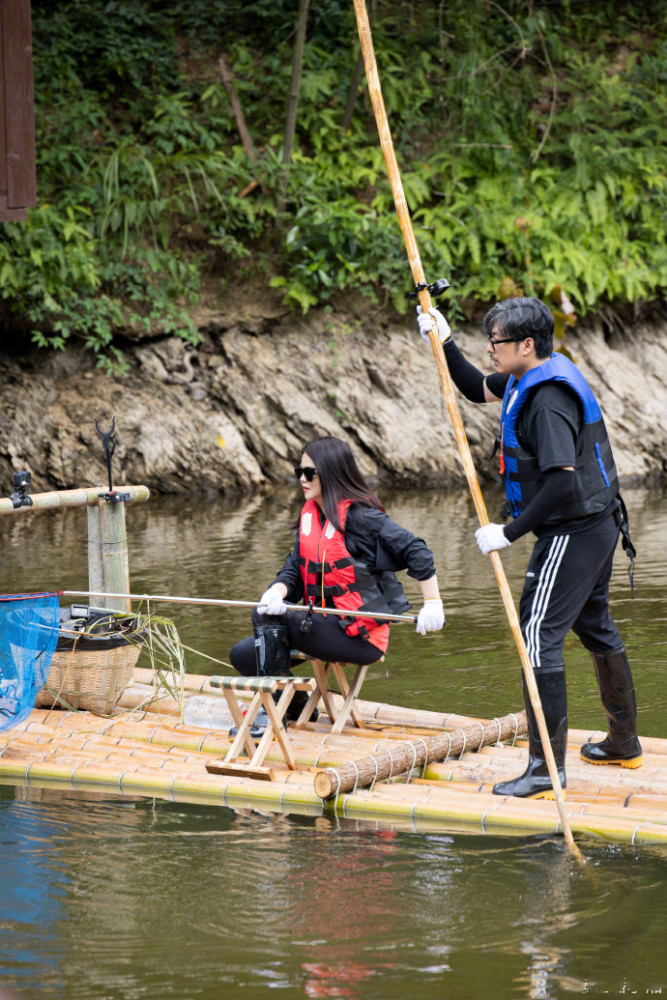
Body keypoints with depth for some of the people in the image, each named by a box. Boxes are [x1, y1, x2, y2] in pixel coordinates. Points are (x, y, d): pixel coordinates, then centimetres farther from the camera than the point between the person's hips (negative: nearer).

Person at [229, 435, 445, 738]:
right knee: (242, 655, 1)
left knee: (266, 617, -22)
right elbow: (295, 569, 6)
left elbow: (415, 552, -17)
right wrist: (276, 591, -17)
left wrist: (433, 603, -21)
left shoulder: (360, 517, -15)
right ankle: (298, 707, 17)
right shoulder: (309, 516, 9)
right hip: (327, 625, 8)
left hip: (360, 636, -8)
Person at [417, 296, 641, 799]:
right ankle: (625, 744, 37)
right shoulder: (529, 379, 8)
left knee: (540, 634, -12)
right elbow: (477, 389, 27)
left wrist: (510, 532, -25)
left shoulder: (548, 399, -24)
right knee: (595, 625, 23)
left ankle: (547, 768, -14)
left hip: (573, 532, -11)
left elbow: (562, 482, -30)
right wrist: (446, 343, 14)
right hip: (597, 524, 11)